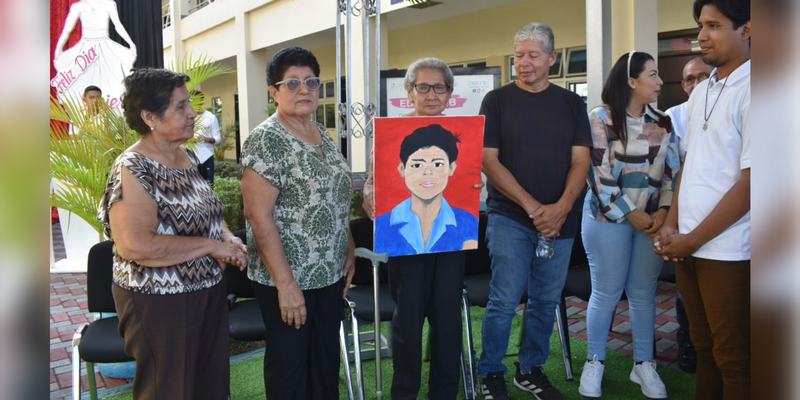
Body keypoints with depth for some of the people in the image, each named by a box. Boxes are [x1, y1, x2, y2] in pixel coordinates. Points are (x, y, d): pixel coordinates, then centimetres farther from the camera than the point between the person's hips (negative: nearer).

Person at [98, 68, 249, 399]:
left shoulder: (187, 157, 6)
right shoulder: (133, 171, -20)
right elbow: (135, 245, -29)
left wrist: (227, 238, -2)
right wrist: (212, 245, -23)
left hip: (208, 292, 8)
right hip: (160, 302, -8)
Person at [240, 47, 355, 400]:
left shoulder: (321, 133, 8)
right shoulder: (266, 140, -15)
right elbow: (258, 214, -20)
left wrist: (349, 251, 10)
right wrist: (285, 283, -21)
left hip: (330, 273, 7)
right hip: (287, 278, -7)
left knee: (326, 358, 17)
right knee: (290, 362, 8)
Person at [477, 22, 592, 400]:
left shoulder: (571, 103, 9)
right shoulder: (497, 100, 0)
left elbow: (580, 160, 3)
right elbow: (489, 161, -6)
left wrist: (563, 207, -14)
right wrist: (532, 206, -14)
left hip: (559, 221, 3)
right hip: (509, 218, -3)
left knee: (546, 301, 11)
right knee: (505, 301, -3)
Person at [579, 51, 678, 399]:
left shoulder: (661, 123, 9)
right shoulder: (601, 119, -7)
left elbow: (672, 170, 7)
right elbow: (599, 175, -12)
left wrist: (663, 211, -8)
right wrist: (630, 214, -13)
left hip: (652, 219, 4)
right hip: (608, 218, -4)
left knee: (644, 292, 9)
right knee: (606, 292, 2)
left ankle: (644, 365, 21)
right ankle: (594, 363, 17)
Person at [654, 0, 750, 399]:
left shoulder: (747, 90, -12)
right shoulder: (701, 90, 12)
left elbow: (751, 181, -15)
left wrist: (693, 239, -11)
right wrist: (672, 226, 7)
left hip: (728, 251, -7)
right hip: (688, 246, 7)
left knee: (733, 358, 6)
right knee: (704, 347, 17)